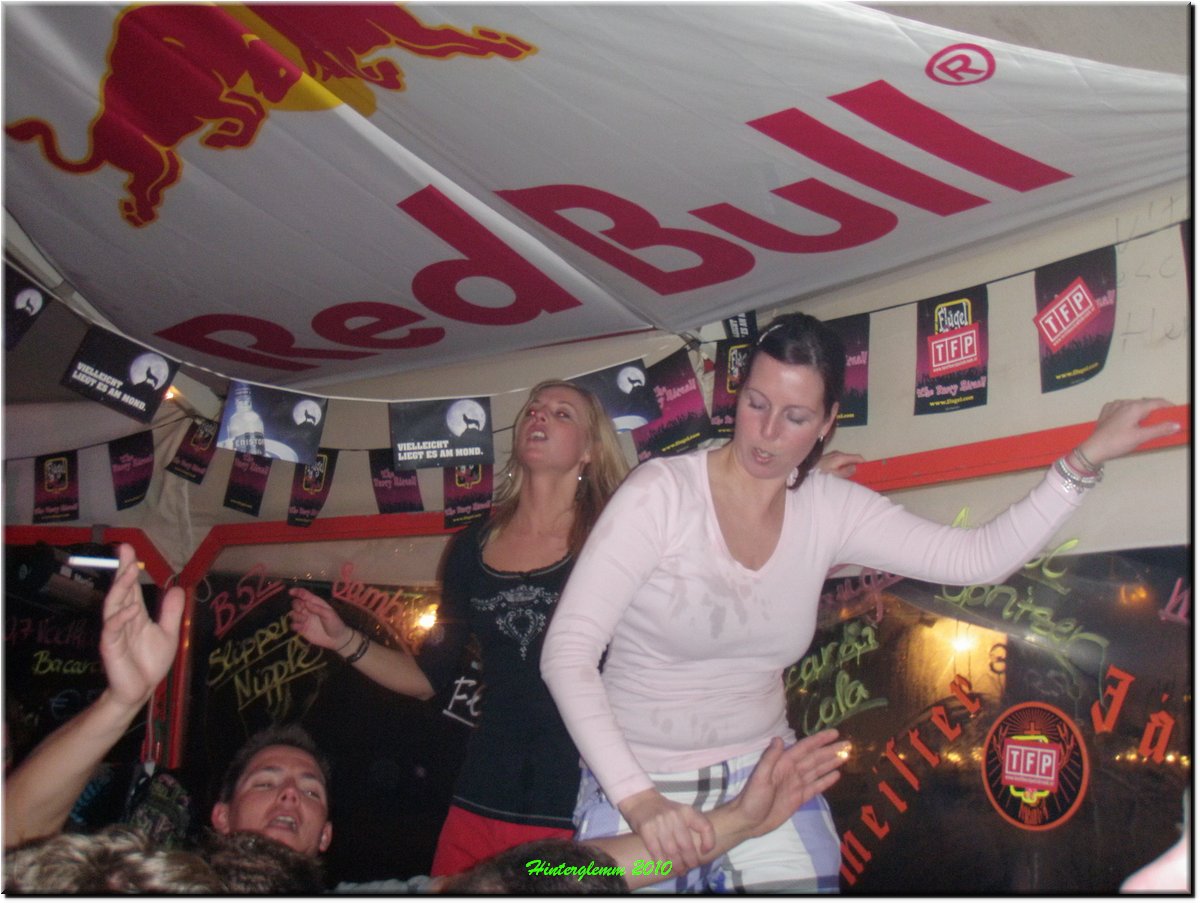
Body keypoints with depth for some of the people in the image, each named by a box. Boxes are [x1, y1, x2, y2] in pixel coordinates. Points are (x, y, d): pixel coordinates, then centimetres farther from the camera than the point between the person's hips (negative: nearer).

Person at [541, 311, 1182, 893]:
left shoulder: (830, 510, -3)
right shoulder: (661, 492, -17)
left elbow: (980, 557, -6)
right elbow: (567, 651, -21)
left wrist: (1086, 459, -14)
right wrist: (638, 798, -30)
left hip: (762, 773, 4)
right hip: (637, 782, -3)